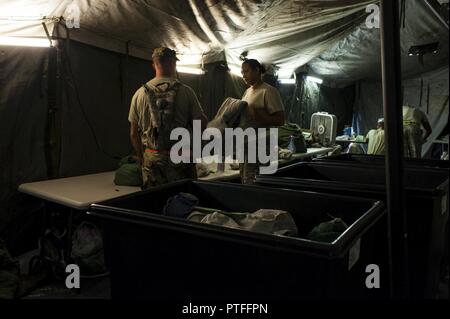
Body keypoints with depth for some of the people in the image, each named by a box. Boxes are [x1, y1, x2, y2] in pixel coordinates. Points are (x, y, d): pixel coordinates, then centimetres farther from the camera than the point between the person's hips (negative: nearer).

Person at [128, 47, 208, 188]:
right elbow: (202, 124, -3)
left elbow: (134, 133, 7)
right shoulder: (185, 91, -5)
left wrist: (141, 157, 19)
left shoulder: (140, 93, 2)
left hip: (151, 159, 3)